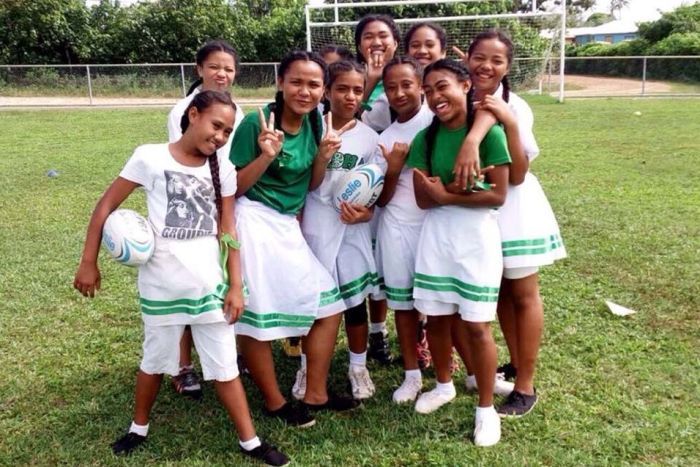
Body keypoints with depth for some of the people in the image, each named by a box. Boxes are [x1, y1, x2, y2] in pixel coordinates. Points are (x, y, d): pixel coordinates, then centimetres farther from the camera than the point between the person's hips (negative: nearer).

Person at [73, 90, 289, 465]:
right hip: (161, 286, -2)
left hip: (209, 284, 2)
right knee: (155, 361, 17)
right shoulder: (150, 157, -8)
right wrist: (88, 262, -3)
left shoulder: (223, 170, 1)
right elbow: (106, 206, -3)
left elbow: (228, 230, 4)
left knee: (224, 366, 9)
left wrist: (235, 285, 1)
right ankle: (139, 428, 41)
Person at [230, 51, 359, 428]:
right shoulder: (257, 122, -14)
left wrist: (322, 157, -5)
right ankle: (275, 403, 21)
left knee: (328, 305, 11)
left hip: (288, 226, 8)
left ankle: (315, 394, 25)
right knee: (256, 319, 1)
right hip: (254, 223, -7)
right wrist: (266, 155, -25)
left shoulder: (313, 122, 6)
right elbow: (234, 188, -12)